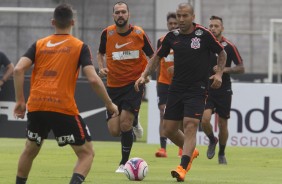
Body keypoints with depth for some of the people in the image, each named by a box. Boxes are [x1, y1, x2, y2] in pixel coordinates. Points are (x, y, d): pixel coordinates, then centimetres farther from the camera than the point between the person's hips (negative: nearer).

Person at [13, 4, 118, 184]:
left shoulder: (39, 44, 12)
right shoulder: (80, 47, 4)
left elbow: (19, 69, -1)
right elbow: (93, 79, -8)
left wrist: (20, 101, 5)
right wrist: (110, 104, 3)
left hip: (36, 107, 4)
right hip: (64, 108, -4)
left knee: (30, 150, 27)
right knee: (87, 153, 6)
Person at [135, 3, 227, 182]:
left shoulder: (204, 34, -7)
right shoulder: (172, 36, 4)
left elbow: (222, 53, 5)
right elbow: (157, 57, 16)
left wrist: (219, 73, -9)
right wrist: (144, 75, 4)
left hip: (197, 88, -5)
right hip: (176, 87, 5)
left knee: (190, 126, -18)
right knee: (169, 129, 5)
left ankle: (183, 168, -21)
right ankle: (190, 152, 31)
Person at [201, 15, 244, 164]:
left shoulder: (229, 46, -6)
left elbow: (241, 68, -3)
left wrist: (225, 69, -18)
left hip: (224, 91, -1)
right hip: (207, 90, 1)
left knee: (222, 124, 5)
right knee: (205, 119, -18)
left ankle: (221, 153, 25)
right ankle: (212, 141, 13)